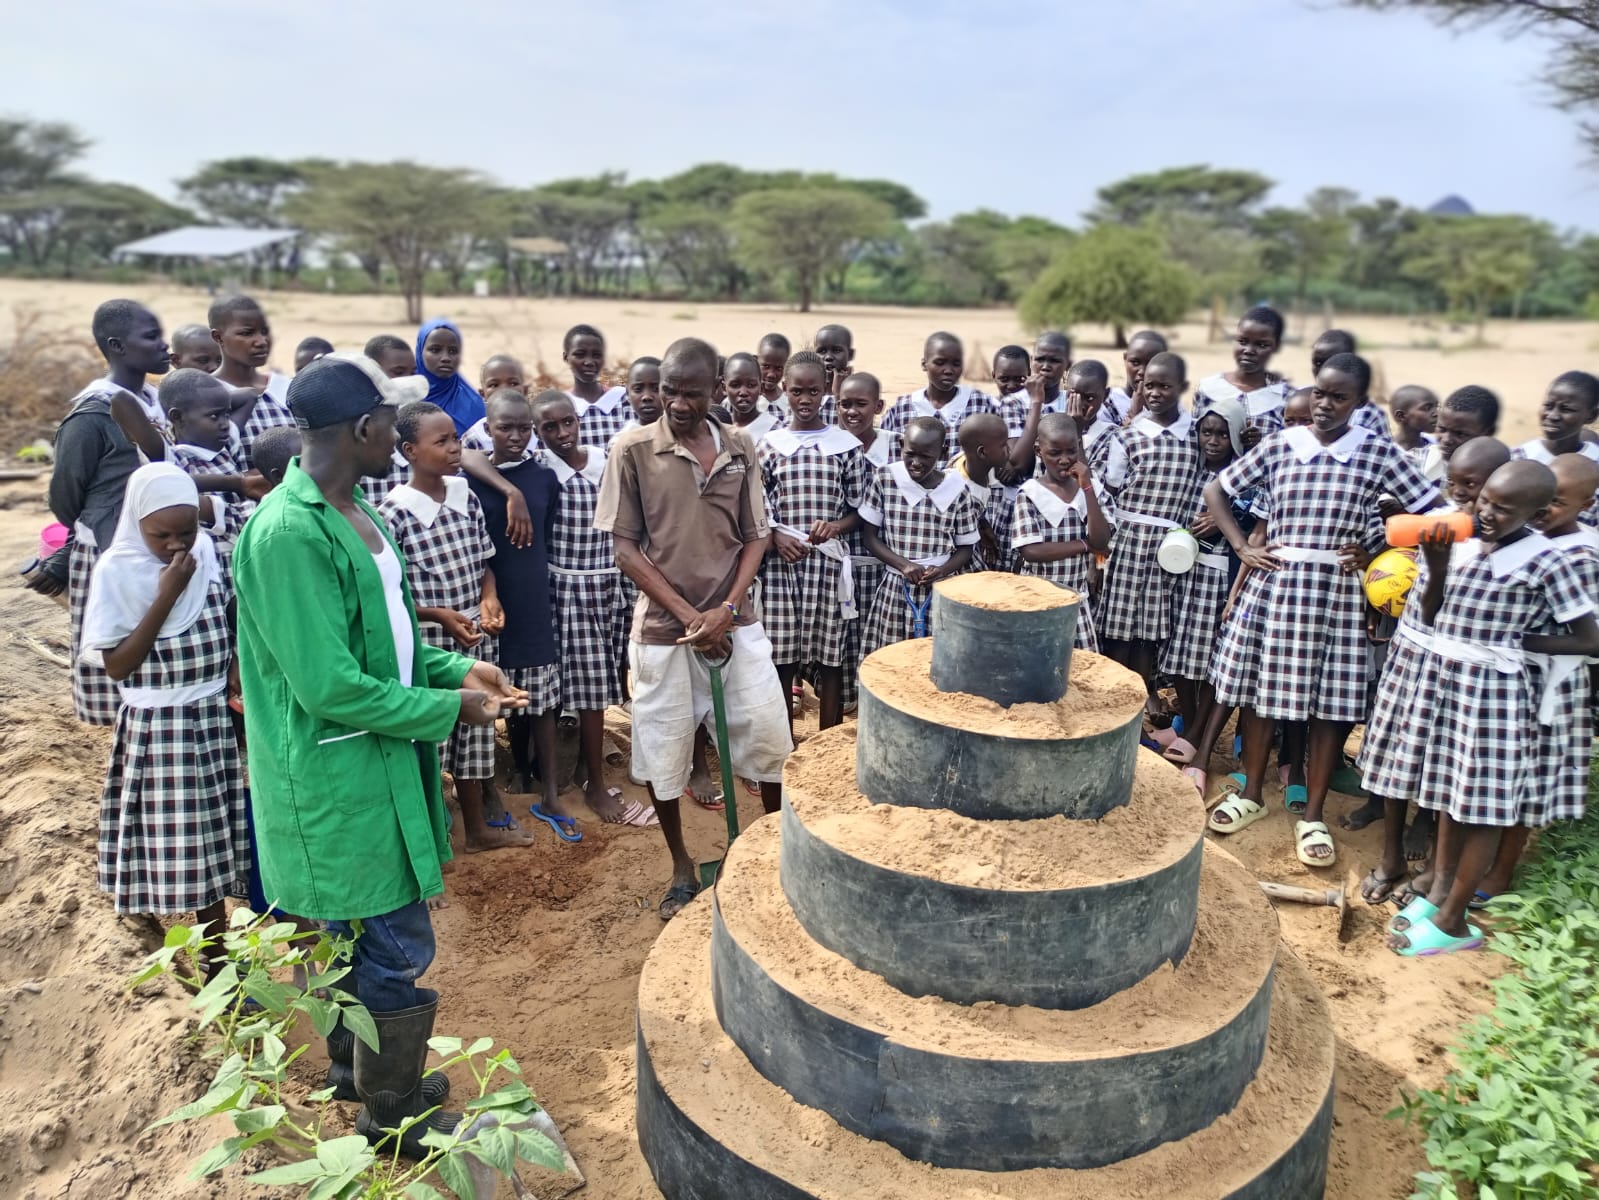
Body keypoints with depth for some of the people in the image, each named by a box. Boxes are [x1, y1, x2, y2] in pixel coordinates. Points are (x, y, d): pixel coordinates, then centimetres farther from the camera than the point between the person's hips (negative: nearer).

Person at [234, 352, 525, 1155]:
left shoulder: (348, 514, 6)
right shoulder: (288, 533, -25)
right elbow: (330, 687, -26)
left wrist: (456, 668, 2)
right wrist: (448, 710, -16)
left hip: (368, 767, 9)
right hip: (337, 780, -9)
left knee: (355, 938, 23)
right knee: (397, 952, 4)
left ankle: (362, 1071, 43)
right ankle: (393, 1118, 24)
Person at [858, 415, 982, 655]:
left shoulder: (957, 489, -4)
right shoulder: (884, 479, -3)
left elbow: (965, 549, 4)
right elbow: (869, 536, 0)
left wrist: (941, 570, -17)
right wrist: (904, 565, -15)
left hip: (943, 590, 0)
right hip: (895, 589, 1)